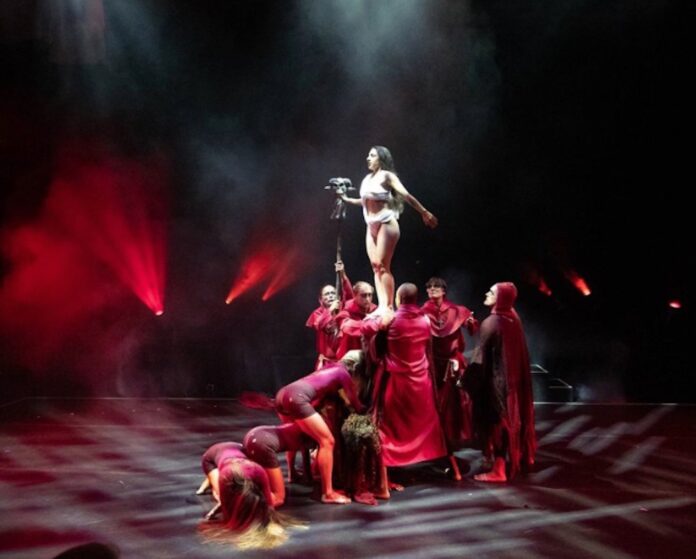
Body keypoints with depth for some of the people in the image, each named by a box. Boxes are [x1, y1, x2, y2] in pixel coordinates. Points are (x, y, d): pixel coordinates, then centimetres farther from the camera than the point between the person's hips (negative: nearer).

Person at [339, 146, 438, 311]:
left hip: (386, 223, -7)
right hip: (371, 226, 8)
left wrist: (425, 213, -19)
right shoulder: (368, 178, 16)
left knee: (383, 266, -12)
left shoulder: (386, 175, -5)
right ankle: (382, 306, 0)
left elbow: (406, 195, -14)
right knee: (376, 266, 1)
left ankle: (389, 307, -10)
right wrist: (346, 199, 27)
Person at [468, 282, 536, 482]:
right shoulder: (513, 318, 5)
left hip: (496, 378, -8)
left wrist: (467, 378, -14)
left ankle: (499, 470, 7)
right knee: (511, 417, 20)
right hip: (513, 376, 8)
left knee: (496, 420, 0)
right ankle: (519, 457, 35)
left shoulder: (492, 322, -19)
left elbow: (481, 354, -19)